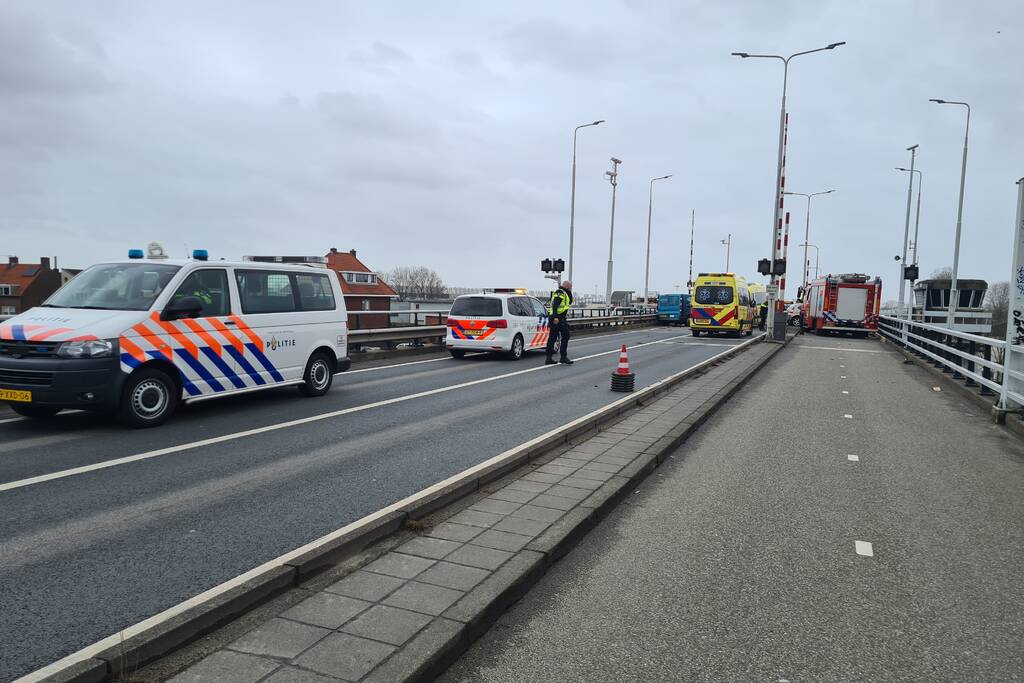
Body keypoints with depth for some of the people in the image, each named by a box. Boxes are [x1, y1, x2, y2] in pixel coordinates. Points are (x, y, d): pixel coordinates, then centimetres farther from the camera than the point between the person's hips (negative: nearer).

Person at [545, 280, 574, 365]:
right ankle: (563, 357, -5)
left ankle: (549, 358, 8)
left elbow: (569, 302, 29)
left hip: (555, 318, 10)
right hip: (558, 319, -10)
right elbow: (555, 305, -21)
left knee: (552, 338, 8)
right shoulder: (560, 293, -9)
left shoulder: (564, 294, 24)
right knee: (565, 336, -5)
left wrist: (570, 293, 16)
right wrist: (556, 317, -30)